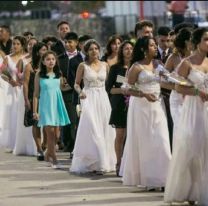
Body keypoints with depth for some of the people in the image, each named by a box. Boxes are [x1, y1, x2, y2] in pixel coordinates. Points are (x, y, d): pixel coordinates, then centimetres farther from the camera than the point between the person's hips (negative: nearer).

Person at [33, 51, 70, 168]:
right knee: (50, 131, -8)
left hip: (57, 104, 3)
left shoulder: (58, 75, 7)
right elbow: (36, 94, 0)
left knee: (55, 132, 4)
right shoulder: (39, 75, -1)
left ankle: (49, 154, 20)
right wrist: (35, 111, -2)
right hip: (46, 105, -3)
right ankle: (54, 159, -6)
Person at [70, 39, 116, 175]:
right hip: (89, 99, -4)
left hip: (103, 99, 4)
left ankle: (106, 161, 13)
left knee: (105, 131, 4)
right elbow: (77, 83, 2)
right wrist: (80, 92, -16)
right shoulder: (83, 66, 0)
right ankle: (98, 164, -8)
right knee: (93, 130, -10)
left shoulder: (105, 65, 9)